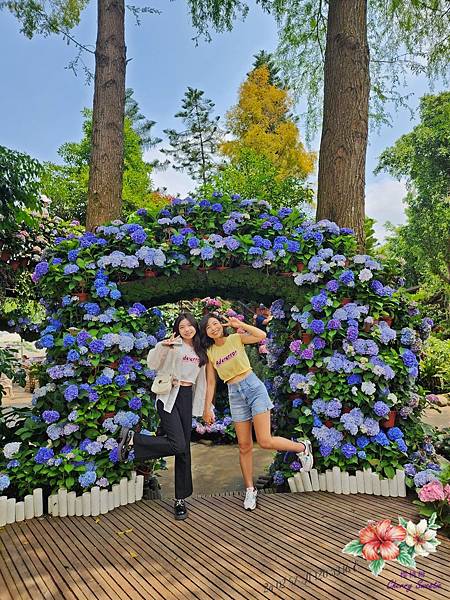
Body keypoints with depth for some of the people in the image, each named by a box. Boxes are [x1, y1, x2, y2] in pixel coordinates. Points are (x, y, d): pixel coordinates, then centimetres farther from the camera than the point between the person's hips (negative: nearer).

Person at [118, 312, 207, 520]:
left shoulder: (200, 351, 15)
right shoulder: (174, 345, -3)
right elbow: (152, 364, -13)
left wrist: (199, 406, 13)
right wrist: (162, 346, -30)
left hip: (187, 397, 6)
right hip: (169, 396, -6)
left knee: (184, 449, 5)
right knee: (178, 445, -19)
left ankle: (180, 499, 16)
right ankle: (131, 438, -3)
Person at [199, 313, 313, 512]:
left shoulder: (235, 339, -1)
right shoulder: (210, 353, 6)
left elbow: (261, 335, -17)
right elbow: (210, 382, 8)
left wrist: (239, 324, -15)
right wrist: (207, 408, 5)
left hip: (253, 387, -3)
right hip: (235, 395, 3)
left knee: (265, 441, -12)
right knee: (244, 446, 5)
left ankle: (302, 447, 13)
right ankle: (250, 490, 21)